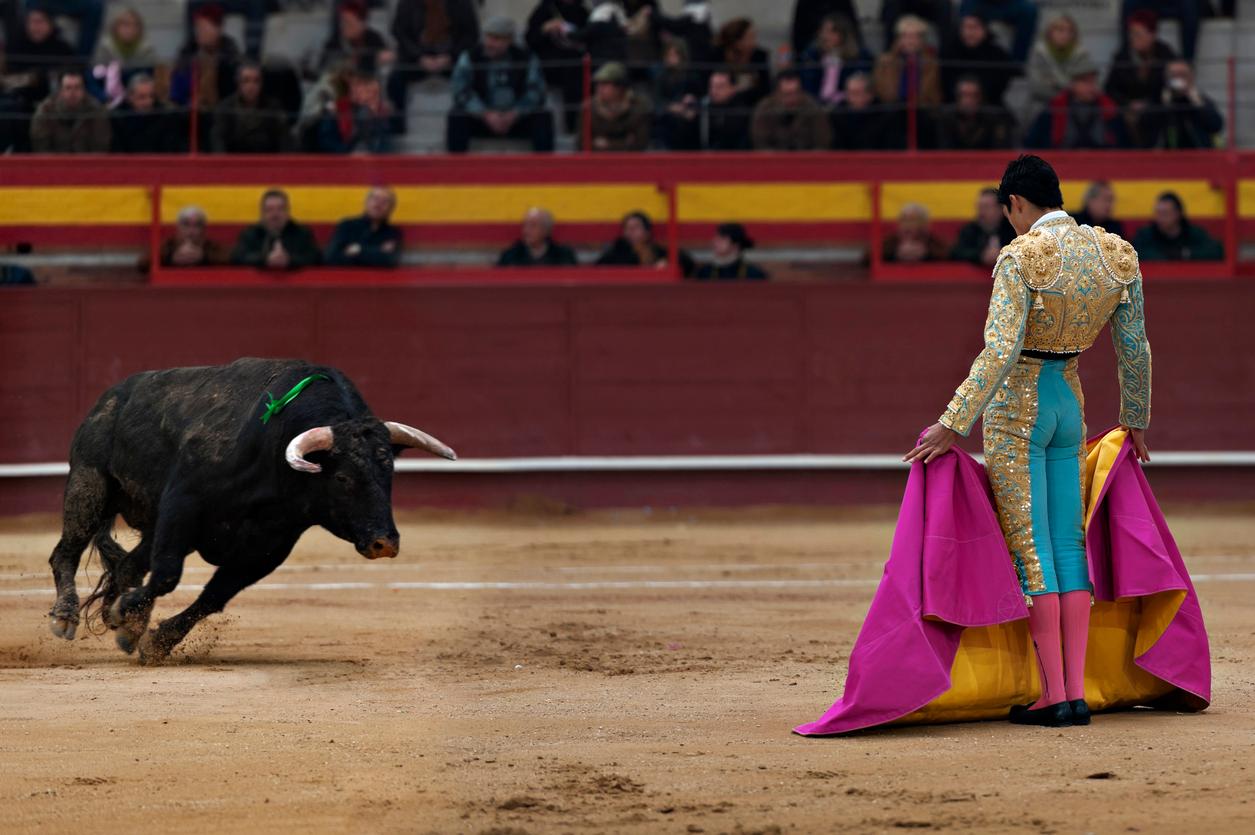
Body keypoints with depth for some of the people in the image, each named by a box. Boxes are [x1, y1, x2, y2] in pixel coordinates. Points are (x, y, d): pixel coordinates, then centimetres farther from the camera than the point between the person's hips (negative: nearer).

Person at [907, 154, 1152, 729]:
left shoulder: (1021, 258, -17)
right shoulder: (1116, 255, 2)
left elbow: (1000, 352, -23)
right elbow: (1134, 349, 9)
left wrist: (952, 426, -21)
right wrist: (1136, 421, 22)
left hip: (1016, 405, -6)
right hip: (1070, 402, 6)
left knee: (1028, 550, -3)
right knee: (1068, 546, 9)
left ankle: (1052, 696, -5)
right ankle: (1076, 691, 4)